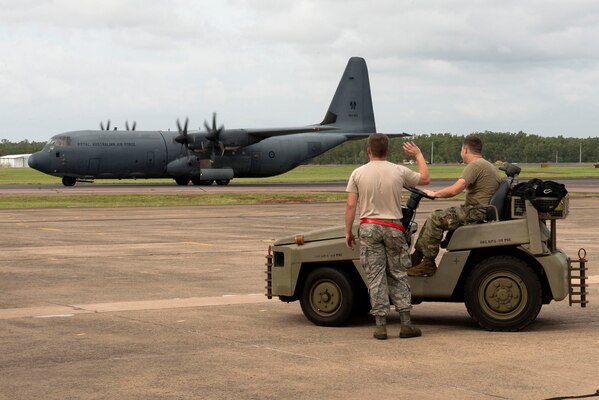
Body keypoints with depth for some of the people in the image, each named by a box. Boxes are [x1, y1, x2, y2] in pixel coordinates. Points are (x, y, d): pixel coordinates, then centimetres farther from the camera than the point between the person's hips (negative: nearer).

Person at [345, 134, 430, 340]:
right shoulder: (399, 171, -2)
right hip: (393, 228, 0)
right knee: (398, 276, 10)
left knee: (376, 277, 3)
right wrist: (419, 155, 28)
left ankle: (380, 325, 1)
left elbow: (351, 205, -5)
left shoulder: (358, 173, -3)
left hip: (369, 228, 0)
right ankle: (406, 324, 8)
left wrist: (348, 231, 5)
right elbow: (425, 179, 15)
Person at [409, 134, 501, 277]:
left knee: (435, 219, -16)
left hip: (477, 212, -11)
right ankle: (417, 256, 11)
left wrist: (434, 194, -9)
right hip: (480, 210, 11)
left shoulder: (474, 166, -15)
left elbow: (454, 190, -24)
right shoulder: (488, 165, 19)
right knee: (434, 217, 12)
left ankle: (428, 264, -13)